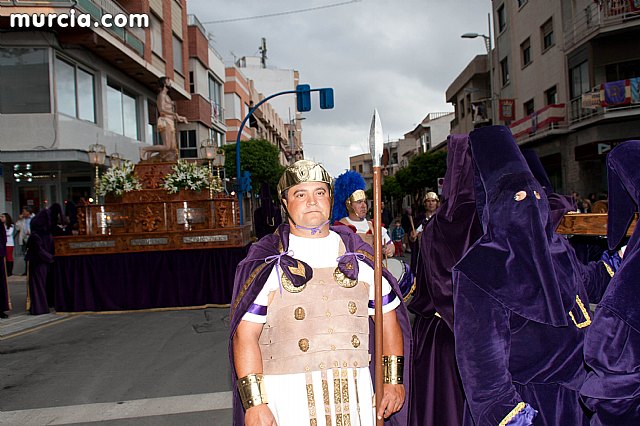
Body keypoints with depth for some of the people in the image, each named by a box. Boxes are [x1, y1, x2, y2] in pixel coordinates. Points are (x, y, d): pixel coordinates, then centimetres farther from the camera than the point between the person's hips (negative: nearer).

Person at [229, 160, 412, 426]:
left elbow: (387, 316, 13)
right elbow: (245, 336, -8)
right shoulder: (267, 262, -3)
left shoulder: (359, 257, 8)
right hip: (288, 395, -3)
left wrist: (393, 381, 8)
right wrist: (254, 403, -14)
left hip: (355, 391, 3)